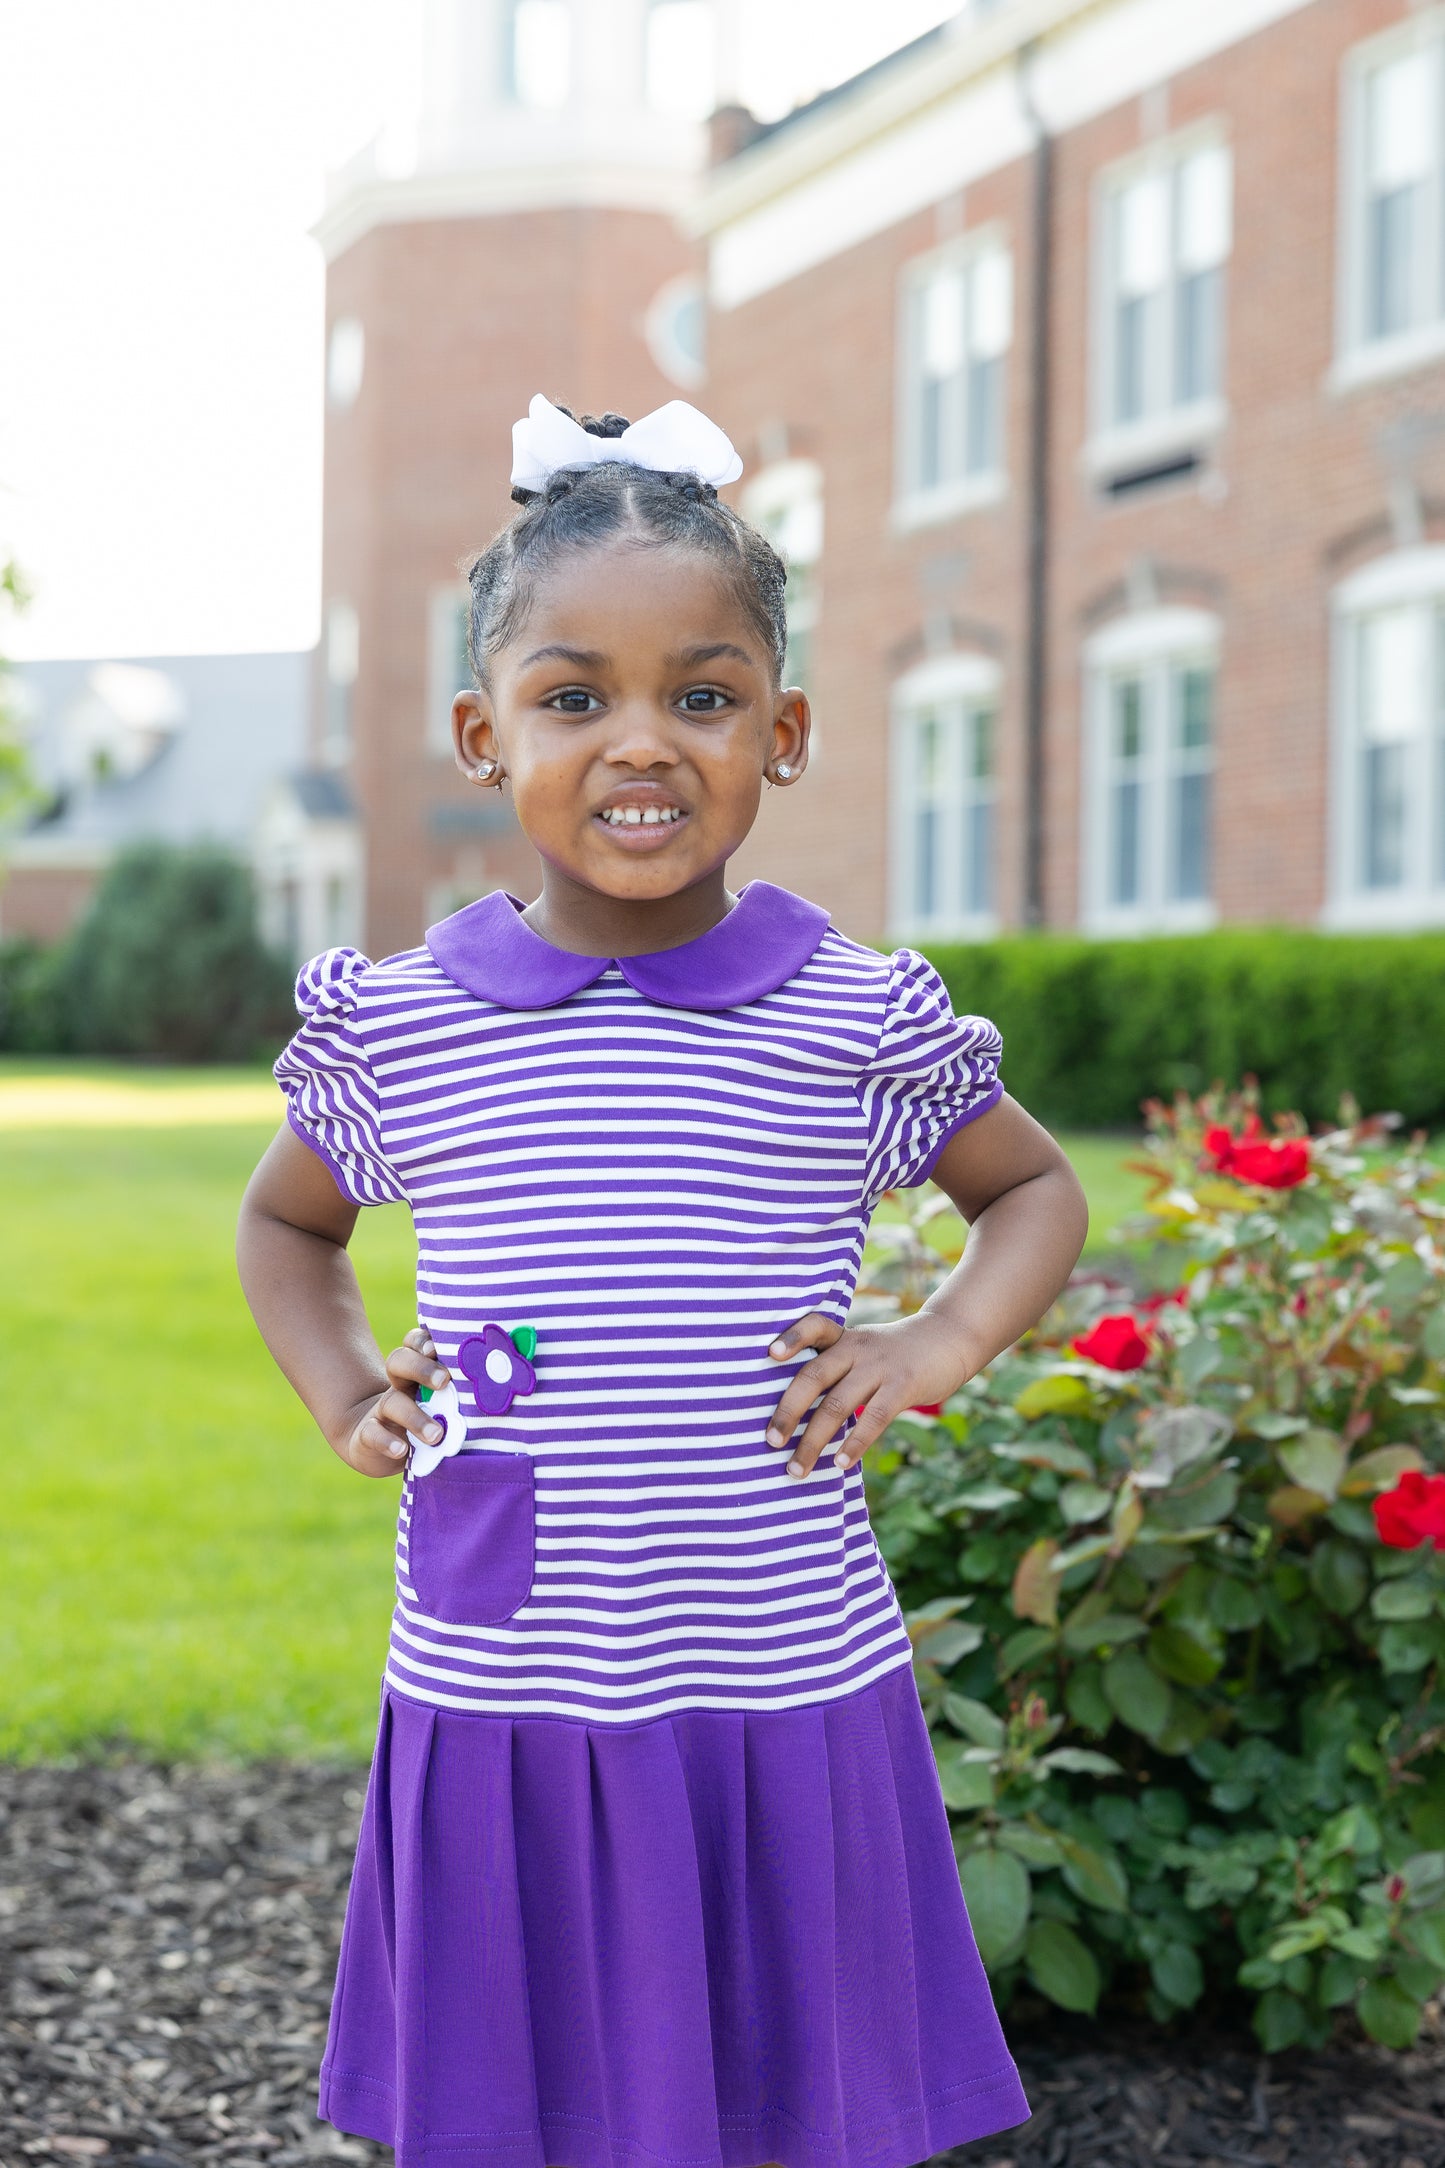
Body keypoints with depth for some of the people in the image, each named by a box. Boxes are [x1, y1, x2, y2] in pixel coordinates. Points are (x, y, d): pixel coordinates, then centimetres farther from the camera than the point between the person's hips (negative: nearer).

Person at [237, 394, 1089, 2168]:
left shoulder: (862, 1023, -2)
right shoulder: (396, 1025, 0)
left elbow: (1036, 1189, 16)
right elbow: (286, 1223, 20)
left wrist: (938, 1345, -1)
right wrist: (339, 1393, 3)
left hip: (789, 1703, 0)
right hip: (498, 1707, 1)